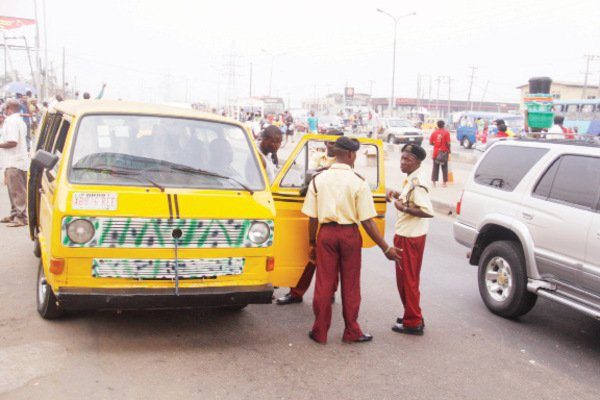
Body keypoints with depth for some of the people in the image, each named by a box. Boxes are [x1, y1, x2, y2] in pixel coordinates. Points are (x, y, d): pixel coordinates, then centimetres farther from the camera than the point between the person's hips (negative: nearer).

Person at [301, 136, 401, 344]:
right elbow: (367, 221, -11)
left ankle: (320, 332, 19)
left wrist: (312, 244, 11)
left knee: (324, 284, 11)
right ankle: (352, 332, 23)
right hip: (349, 234, -2)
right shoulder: (358, 182, -9)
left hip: (326, 233, 2)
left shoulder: (318, 179, 0)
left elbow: (312, 218, 0)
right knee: (350, 285, 11)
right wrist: (386, 248, -5)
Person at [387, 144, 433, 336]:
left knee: (408, 279, 0)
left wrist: (404, 208, -25)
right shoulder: (411, 180, 9)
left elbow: (428, 211, -28)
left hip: (410, 238, -10)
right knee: (404, 278, 19)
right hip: (405, 235, 10)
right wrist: (397, 195, 10)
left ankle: (413, 323, 10)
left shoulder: (417, 183, -21)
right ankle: (411, 316, 31)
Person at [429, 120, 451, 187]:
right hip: (444, 152, -2)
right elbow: (448, 143, -11)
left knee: (435, 167, 9)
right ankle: (445, 182, 8)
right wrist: (449, 150, 3)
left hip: (436, 152, 2)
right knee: (444, 167, 7)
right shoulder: (446, 133, -8)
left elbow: (431, 143, 1)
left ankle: (434, 182, 9)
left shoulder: (434, 133, -1)